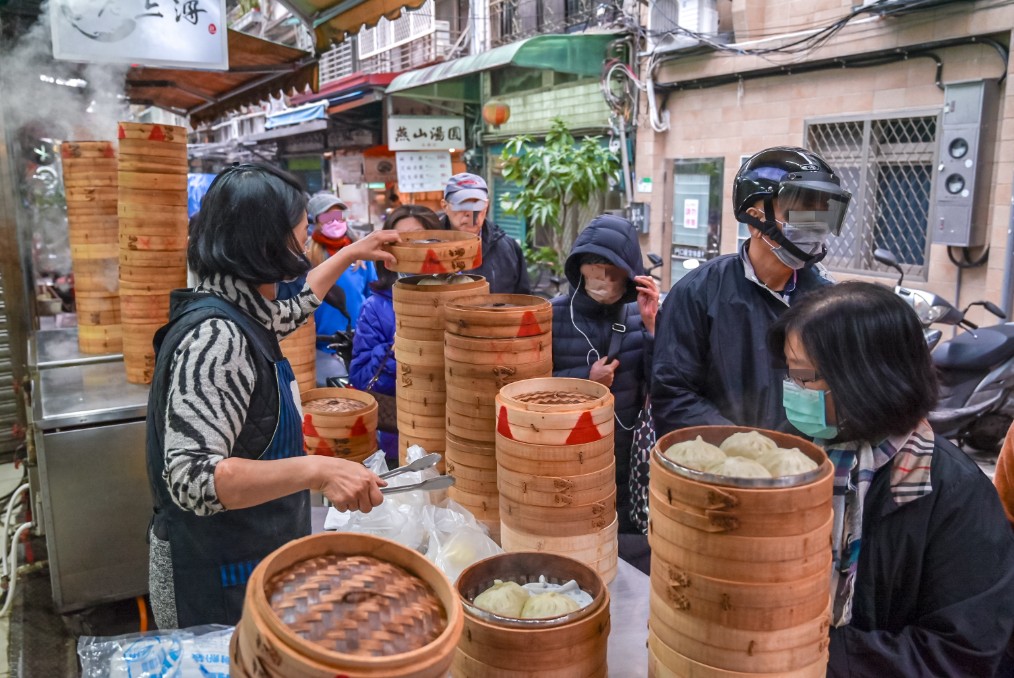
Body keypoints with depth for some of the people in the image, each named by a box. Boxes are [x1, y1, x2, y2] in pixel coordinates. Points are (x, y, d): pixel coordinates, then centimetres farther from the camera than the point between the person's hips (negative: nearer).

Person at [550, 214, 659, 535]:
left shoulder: (640, 313, -5)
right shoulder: (554, 314, -10)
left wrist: (651, 325, -19)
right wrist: (585, 379, -18)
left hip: (628, 456, 2)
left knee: (627, 540, 19)